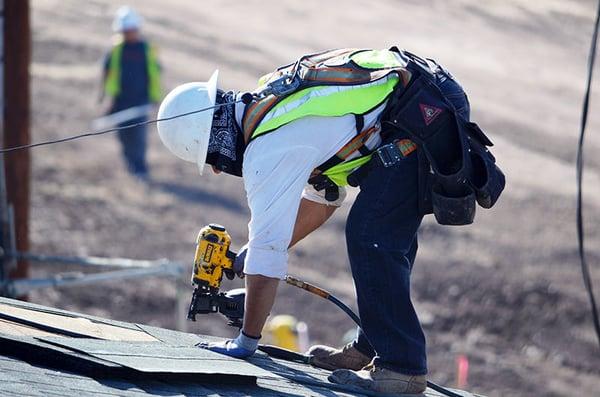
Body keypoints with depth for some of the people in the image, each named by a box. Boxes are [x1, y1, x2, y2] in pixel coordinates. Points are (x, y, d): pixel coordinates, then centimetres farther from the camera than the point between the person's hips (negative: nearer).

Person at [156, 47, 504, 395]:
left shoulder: (268, 150, -12)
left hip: (422, 119, -10)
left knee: (370, 241, -9)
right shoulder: (273, 107, 17)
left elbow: (268, 247, -11)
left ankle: (401, 368, -8)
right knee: (385, 238, 18)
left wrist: (246, 342, -2)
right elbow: (322, 199, 29)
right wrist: (251, 255, 28)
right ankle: (373, 349, 26)